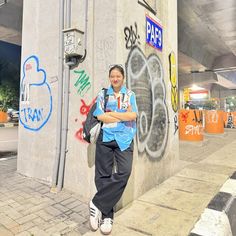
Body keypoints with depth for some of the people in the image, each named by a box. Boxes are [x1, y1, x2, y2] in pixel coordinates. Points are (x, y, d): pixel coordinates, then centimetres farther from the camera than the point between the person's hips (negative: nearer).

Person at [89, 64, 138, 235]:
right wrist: (123, 116, -4)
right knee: (103, 176, 0)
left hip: (124, 139, 0)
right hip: (105, 137, 1)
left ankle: (97, 204, -4)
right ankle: (107, 216, 15)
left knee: (124, 172, -19)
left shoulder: (130, 94, 12)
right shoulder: (103, 94, 10)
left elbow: (133, 115, -3)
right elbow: (100, 116, -4)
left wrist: (112, 113, -4)